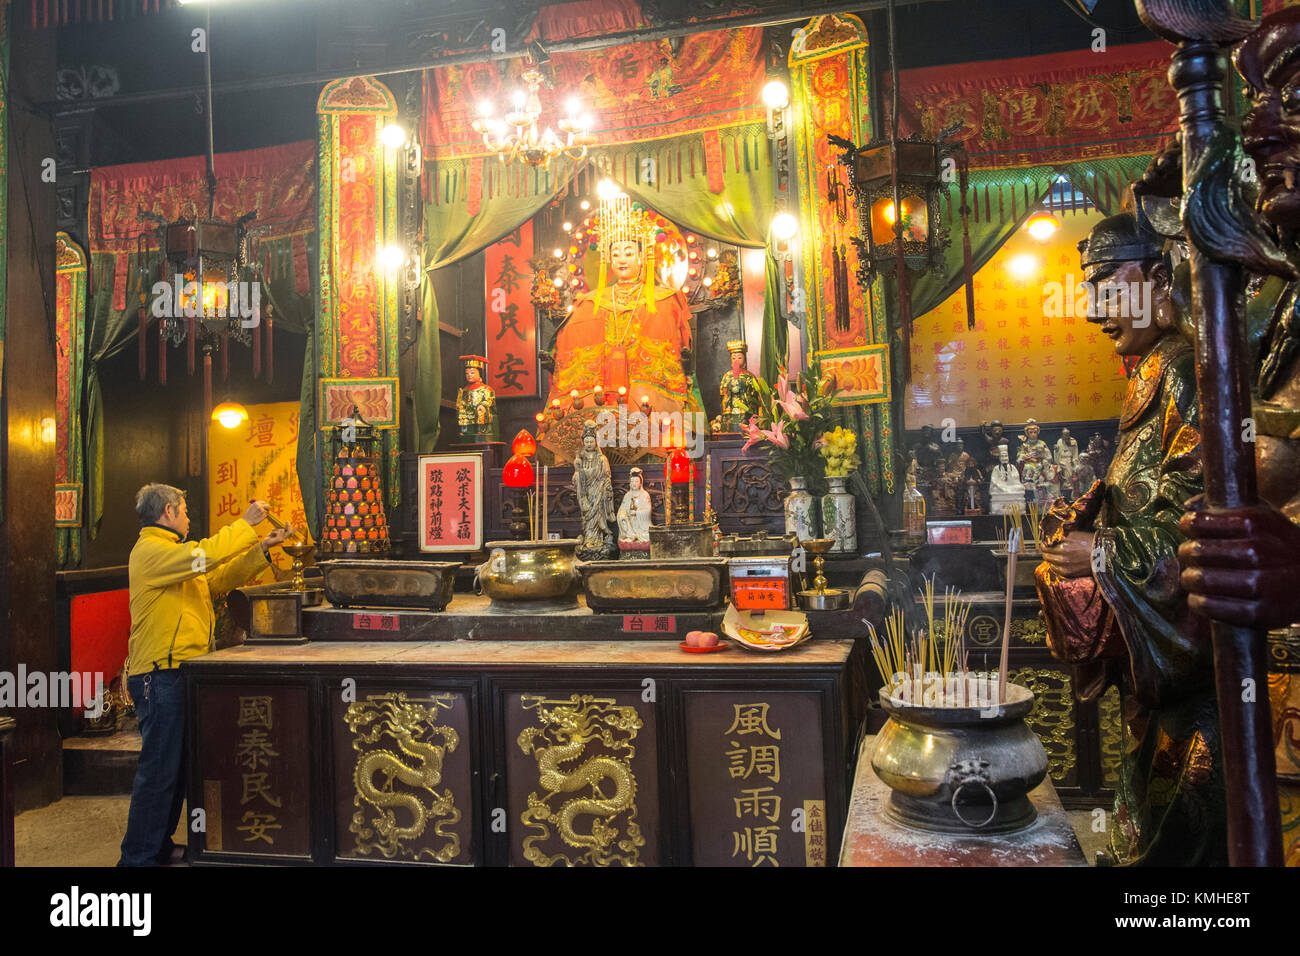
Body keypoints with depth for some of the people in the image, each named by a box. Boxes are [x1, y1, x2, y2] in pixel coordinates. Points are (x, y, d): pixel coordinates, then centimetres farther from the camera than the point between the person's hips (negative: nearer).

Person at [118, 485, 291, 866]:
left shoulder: (173, 553, 21)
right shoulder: (150, 551, -11)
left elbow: (221, 578, 19)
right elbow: (202, 556, -27)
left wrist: (262, 550, 11)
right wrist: (246, 524, -17)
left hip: (179, 673, 10)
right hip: (160, 675, -10)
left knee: (178, 767, 16)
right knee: (158, 770, -6)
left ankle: (160, 846, 27)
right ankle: (136, 857, 3)